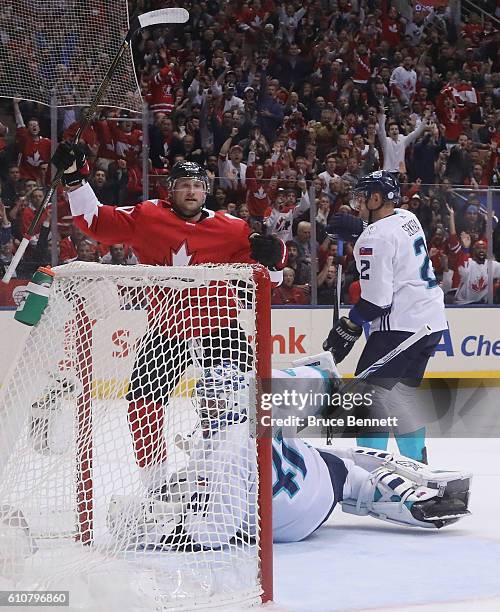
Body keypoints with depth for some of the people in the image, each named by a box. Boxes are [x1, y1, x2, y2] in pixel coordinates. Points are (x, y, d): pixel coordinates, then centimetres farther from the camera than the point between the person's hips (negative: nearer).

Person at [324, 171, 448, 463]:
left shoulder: (374, 239, -17)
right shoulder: (407, 218, 9)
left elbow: (377, 300, -19)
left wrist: (349, 327, -8)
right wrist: (354, 225, 20)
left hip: (401, 324, -9)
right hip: (433, 319, 9)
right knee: (403, 390, 18)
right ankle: (416, 460, 23)